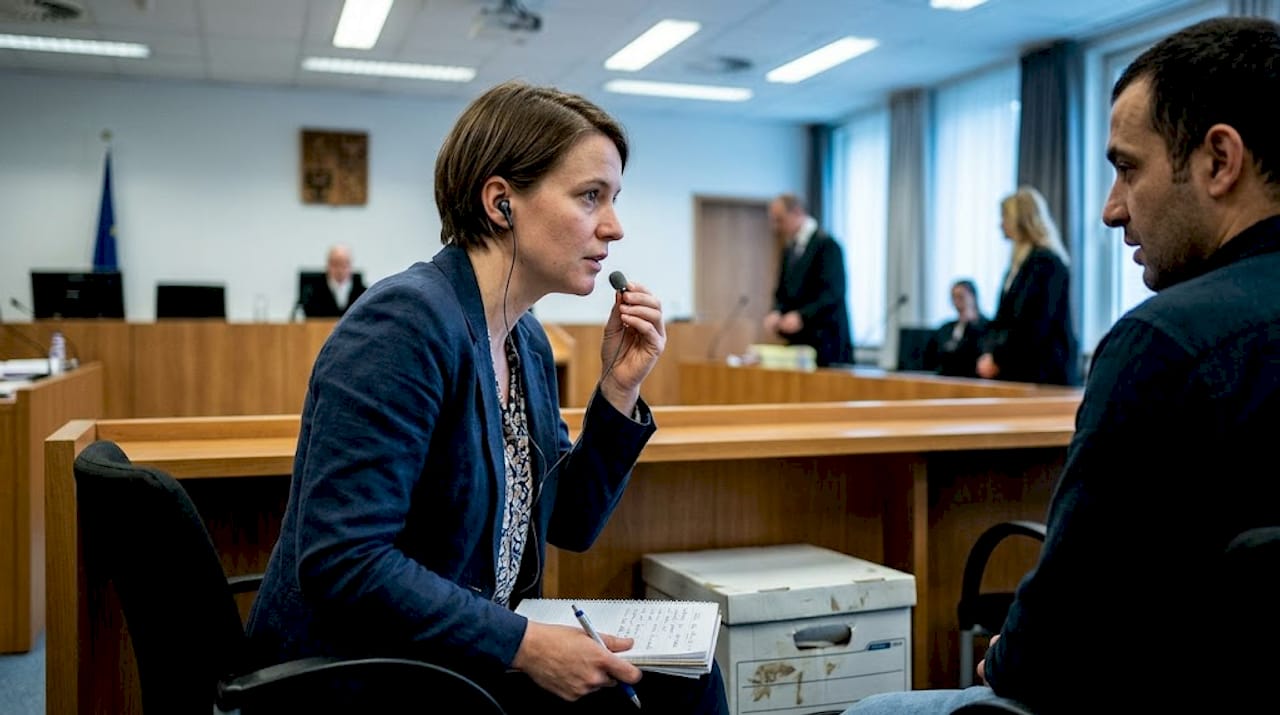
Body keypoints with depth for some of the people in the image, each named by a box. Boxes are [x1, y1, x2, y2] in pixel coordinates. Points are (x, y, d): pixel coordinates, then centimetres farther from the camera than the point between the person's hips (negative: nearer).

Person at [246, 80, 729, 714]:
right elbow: (342, 562, -28)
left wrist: (619, 389, -4)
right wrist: (525, 645, -23)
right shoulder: (407, 322, -22)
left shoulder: (528, 340, 3)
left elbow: (569, 524, 9)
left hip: (471, 656, 8)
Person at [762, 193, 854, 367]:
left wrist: (801, 316, -27)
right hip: (797, 341, 7)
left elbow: (832, 294, -16)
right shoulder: (790, 250, 15)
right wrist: (776, 312, -3)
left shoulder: (826, 245, -8)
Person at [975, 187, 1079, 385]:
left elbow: (1032, 325, -18)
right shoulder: (1020, 262, 15)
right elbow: (1002, 318, 16)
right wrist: (989, 352, 2)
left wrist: (998, 359, -12)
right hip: (1016, 371, 8)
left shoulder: (1046, 262, -12)